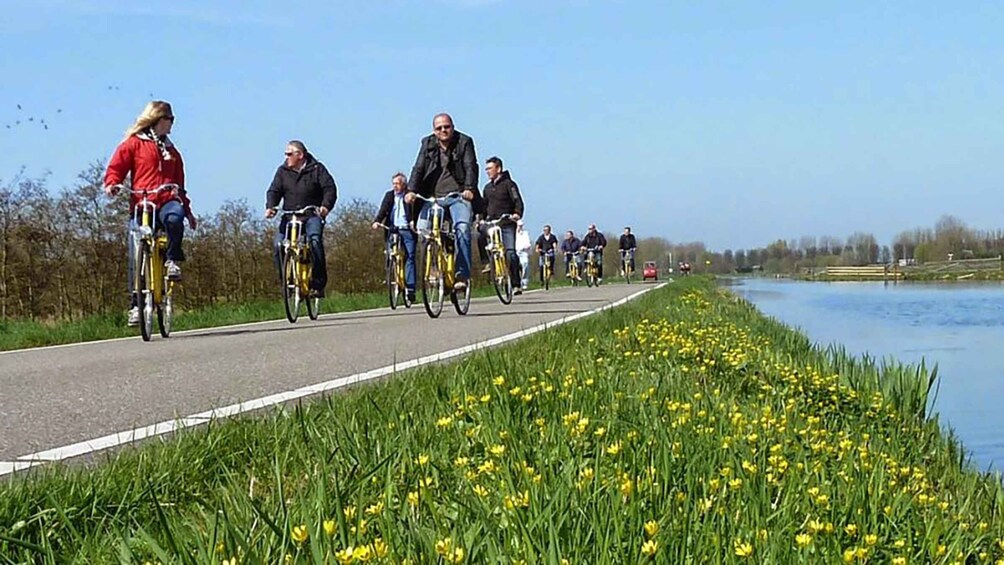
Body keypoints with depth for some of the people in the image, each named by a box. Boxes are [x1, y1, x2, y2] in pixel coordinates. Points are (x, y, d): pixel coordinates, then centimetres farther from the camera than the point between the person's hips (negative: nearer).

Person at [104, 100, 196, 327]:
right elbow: (115, 168, 5)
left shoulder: (171, 151, 25)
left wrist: (188, 211, 28)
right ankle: (136, 304, 2)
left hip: (167, 202, 2)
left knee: (175, 217, -37)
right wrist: (112, 184, -17)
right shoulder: (133, 144, 10)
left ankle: (172, 259, -16)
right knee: (136, 257, -7)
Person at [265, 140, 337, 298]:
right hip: (290, 216, 3)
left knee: (315, 240, -29)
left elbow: (330, 188, -5)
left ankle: (318, 283, -22)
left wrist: (326, 205, -24)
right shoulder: (283, 171, 11)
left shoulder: (317, 169, 2)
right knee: (278, 245, -20)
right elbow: (274, 191, 5)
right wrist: (270, 206, -16)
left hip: (312, 215, -3)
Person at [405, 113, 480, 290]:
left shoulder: (464, 142, 1)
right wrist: (411, 190, -15)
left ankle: (462, 275, -27)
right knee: (422, 230, -14)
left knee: (462, 227, -26)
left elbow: (470, 167, -8)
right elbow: (418, 168, 1)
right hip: (432, 197, 3)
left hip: (458, 196, -3)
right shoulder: (428, 144, 8)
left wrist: (469, 189, -26)